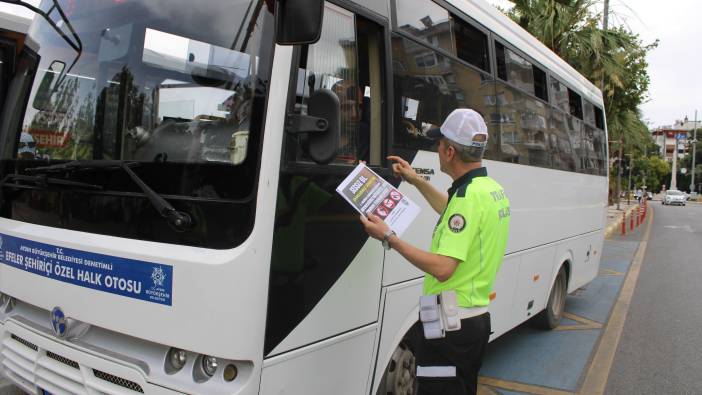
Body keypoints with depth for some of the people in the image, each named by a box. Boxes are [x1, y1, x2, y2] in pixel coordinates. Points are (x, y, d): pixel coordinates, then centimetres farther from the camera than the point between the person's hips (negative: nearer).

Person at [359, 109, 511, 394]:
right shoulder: (494, 190, 9)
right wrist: (417, 182, 29)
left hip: (452, 325, -10)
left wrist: (389, 238, -20)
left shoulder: (469, 195, -22)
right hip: (478, 318, 10)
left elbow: (442, 268, -27)